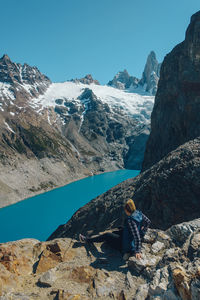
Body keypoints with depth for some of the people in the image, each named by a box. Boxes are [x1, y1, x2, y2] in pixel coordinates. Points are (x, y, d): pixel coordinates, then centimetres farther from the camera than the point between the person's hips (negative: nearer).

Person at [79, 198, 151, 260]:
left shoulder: (130, 220, -33)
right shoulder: (139, 213, -9)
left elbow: (137, 236, -34)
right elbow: (148, 222, 4)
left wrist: (137, 251, -28)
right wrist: (142, 232, 12)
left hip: (129, 245, -8)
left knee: (106, 235, 2)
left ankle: (87, 240, 17)